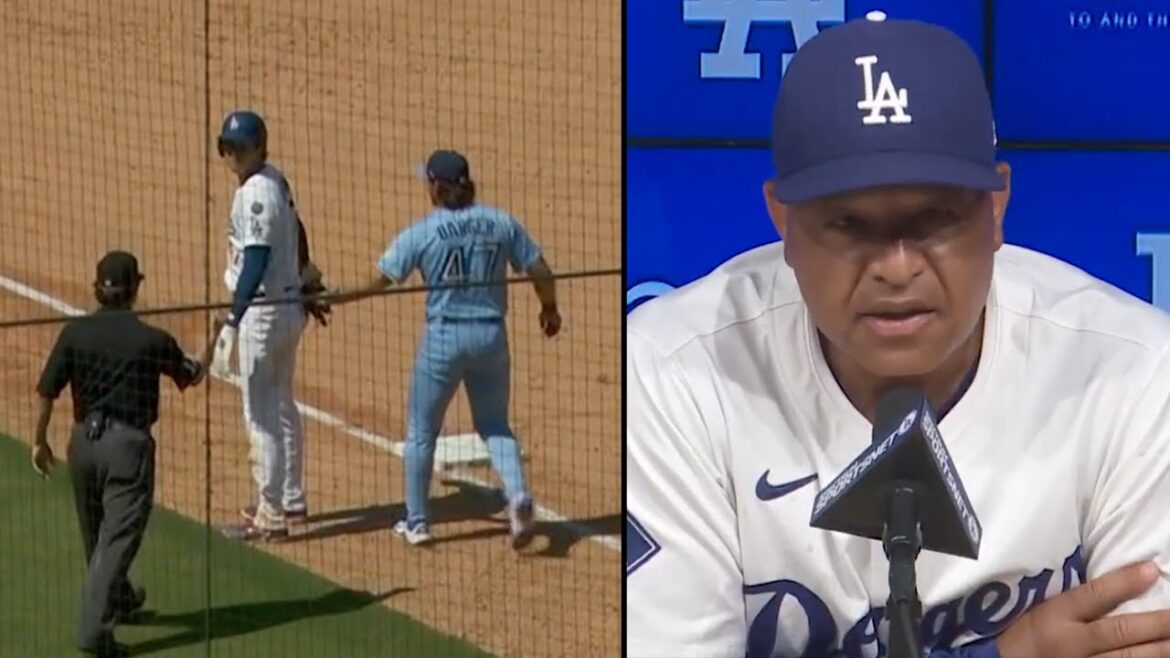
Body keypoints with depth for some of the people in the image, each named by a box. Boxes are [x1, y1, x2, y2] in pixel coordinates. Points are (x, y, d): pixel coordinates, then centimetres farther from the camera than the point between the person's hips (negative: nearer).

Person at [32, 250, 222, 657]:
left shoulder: (75, 333, -3)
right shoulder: (152, 340, -8)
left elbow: (46, 392, -3)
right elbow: (192, 376, 9)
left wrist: (40, 440, 10)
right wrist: (212, 341, 26)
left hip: (83, 441, 4)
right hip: (129, 442, -4)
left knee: (96, 532, 22)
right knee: (118, 537, -4)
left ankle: (120, 600, 44)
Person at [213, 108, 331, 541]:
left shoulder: (256, 194, -20)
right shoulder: (275, 181, 9)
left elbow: (255, 262, -24)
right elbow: (296, 233, 19)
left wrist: (233, 320, -25)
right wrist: (307, 284, 29)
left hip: (263, 311, -10)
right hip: (288, 306, 10)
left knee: (261, 413, -4)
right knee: (281, 405, 21)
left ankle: (270, 516, 1)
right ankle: (290, 499, 33)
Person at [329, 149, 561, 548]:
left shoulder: (422, 233, -9)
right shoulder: (502, 223, 0)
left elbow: (380, 281, -9)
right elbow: (541, 272, 3)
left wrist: (331, 298, 2)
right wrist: (549, 309, 22)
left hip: (444, 338, -3)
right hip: (492, 335, 3)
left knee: (421, 431, 14)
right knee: (495, 425, 18)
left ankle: (416, 521, 22)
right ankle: (518, 495, -7)